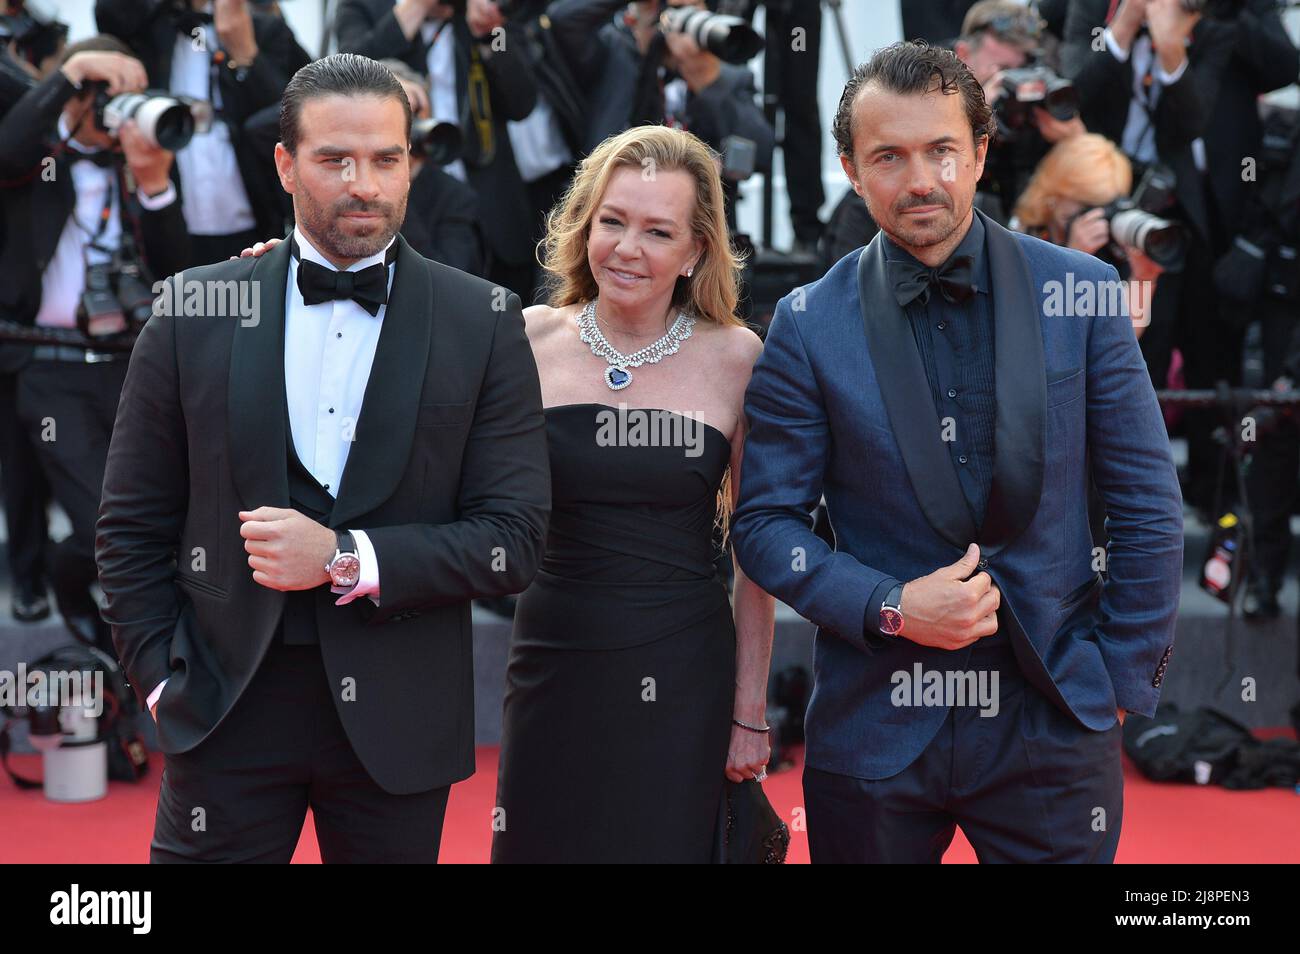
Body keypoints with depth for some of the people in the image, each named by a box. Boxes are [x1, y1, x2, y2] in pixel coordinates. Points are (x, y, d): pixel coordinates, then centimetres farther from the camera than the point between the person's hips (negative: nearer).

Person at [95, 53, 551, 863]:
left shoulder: (484, 323, -1)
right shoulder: (196, 311, 2)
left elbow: (515, 538, -5)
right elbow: (133, 527, 7)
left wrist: (348, 560, -15)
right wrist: (163, 677, -1)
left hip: (396, 713, 0)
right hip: (227, 706, 0)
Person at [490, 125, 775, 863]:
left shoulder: (735, 357, -3)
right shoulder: (531, 340, 1)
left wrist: (751, 709, 1)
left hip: (682, 680, -1)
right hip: (553, 664, 1)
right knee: (542, 844, 8)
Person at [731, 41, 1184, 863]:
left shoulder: (1080, 293, -1)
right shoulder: (809, 324, -2)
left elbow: (1147, 504, 3)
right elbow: (765, 521, 0)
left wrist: (1129, 675, 2)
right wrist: (891, 606, -13)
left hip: (1055, 721, 0)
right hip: (875, 726, 0)